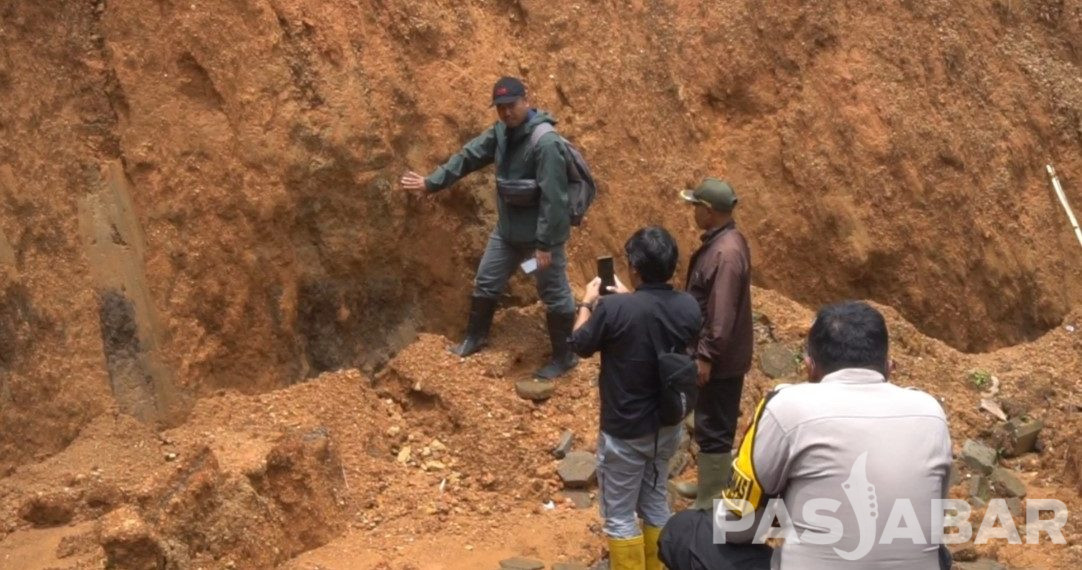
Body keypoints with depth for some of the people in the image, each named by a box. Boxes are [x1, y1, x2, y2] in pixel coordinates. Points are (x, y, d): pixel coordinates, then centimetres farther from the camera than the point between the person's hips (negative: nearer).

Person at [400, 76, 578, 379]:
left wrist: (545, 243, -25)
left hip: (542, 232, -8)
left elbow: (553, 197, -26)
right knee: (486, 282, 19)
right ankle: (475, 337, 39)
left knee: (554, 294, 5)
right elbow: (468, 156, 11)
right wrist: (432, 182, 9)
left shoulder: (545, 142, -26)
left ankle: (565, 356, 21)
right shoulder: (500, 132, 0)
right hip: (508, 229, 8)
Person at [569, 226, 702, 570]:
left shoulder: (614, 308, -25)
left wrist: (588, 304, 8)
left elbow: (580, 346, -7)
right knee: (655, 502, 24)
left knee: (619, 514, 10)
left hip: (624, 432, -6)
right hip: (668, 427, 6)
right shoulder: (688, 307, -9)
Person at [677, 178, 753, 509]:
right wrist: (704, 352, 23)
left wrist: (706, 356, -22)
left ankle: (709, 504, 10)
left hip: (720, 360, -10)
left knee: (712, 429, 0)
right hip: (723, 355, 10)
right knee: (716, 425, 21)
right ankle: (713, 485, 36)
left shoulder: (726, 253, -26)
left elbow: (722, 315, -26)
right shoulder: (722, 241, 7)